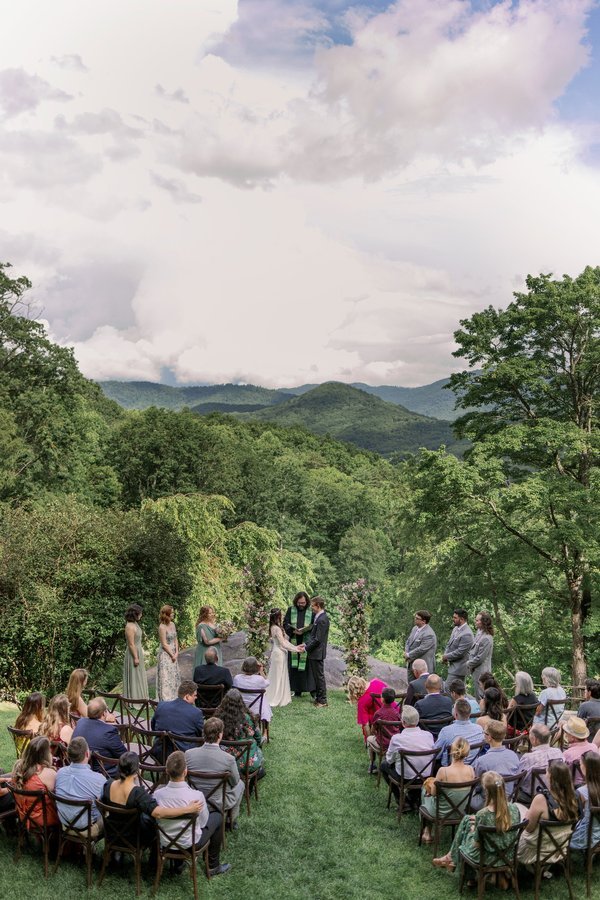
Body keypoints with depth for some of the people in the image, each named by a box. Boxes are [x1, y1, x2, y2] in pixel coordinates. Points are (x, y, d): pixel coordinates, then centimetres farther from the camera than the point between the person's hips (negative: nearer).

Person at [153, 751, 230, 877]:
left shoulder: (157, 794, -20)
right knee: (217, 816, 20)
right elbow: (203, 822, -10)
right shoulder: (197, 795, -28)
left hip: (165, 843, 4)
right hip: (190, 844, -3)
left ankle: (178, 864, 37)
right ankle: (213, 867, 29)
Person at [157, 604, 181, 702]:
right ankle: (166, 698, 2)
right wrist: (172, 655, -10)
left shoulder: (172, 624, 7)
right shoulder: (162, 627, -16)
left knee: (175, 675, 11)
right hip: (165, 654, -8)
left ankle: (173, 697, 22)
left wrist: (176, 653, 0)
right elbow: (164, 644, -15)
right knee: (166, 676, -4)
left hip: (173, 653, 8)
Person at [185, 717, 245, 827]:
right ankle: (232, 821, 40)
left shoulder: (188, 754, -19)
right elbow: (235, 782, -8)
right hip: (219, 804, -4)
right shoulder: (228, 759, -28)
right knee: (240, 784, 28)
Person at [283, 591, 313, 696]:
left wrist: (305, 630, -15)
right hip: (294, 642, 2)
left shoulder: (311, 611, 1)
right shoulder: (290, 610, 6)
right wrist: (293, 630, -13)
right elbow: (285, 623, 5)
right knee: (293, 666, 3)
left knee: (307, 666, -2)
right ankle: (297, 690, 10)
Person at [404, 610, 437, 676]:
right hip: (412, 664, 9)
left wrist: (408, 655, -13)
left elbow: (421, 649, -24)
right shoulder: (415, 628, 7)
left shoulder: (429, 635, -22)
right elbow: (408, 641, 15)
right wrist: (406, 653, -3)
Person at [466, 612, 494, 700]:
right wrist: (469, 662, 5)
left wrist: (468, 664, -9)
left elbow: (480, 658, -22)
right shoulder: (478, 632, 4)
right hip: (475, 671, 9)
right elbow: (473, 650, 16)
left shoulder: (486, 639, -24)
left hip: (481, 672, -9)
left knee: (480, 697, 2)